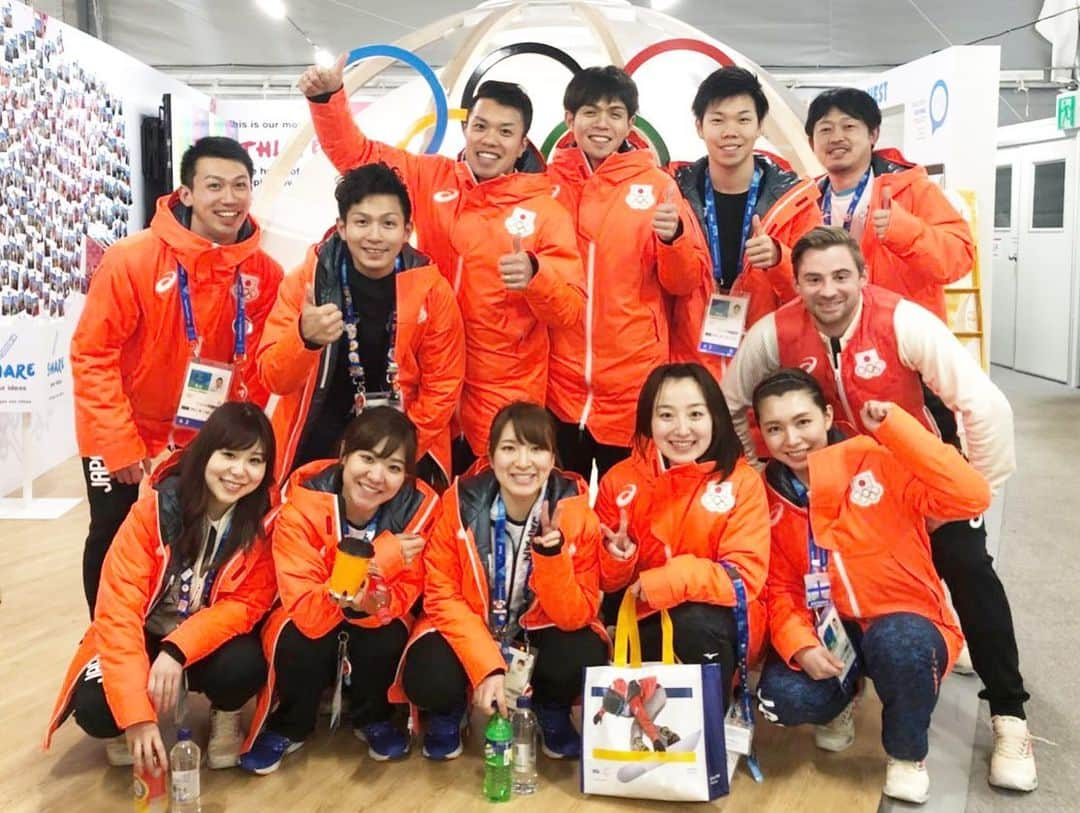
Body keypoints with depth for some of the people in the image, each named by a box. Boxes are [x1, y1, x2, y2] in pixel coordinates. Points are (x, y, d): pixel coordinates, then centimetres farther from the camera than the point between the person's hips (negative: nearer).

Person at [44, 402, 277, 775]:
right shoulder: (154, 509, -21)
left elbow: (245, 604, -14)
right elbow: (118, 609, -25)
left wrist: (177, 651, -32)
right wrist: (136, 714, -33)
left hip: (210, 642, 1)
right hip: (146, 637, 0)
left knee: (245, 665, -32)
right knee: (93, 707, -26)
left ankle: (226, 714, 5)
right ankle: (126, 727, 12)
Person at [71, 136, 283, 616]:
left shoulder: (264, 273, -11)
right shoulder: (132, 258, -20)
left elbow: (257, 368, -4)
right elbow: (92, 355, -16)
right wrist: (119, 445, -17)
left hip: (208, 445, 2)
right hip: (125, 440, -2)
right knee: (114, 545, 12)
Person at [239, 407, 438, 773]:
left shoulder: (418, 507, -23)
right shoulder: (302, 506, -28)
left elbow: (405, 595, -18)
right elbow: (304, 610, -33)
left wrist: (374, 602, -42)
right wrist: (374, 563, -45)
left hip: (377, 626, 1)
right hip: (312, 625, -1)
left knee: (389, 637, -31)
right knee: (299, 640, -32)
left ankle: (373, 719, 2)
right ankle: (288, 727, 0)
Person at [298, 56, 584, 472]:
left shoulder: (545, 209, -4)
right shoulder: (432, 178, 3)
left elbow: (572, 309, -7)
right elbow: (355, 153, 8)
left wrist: (536, 275, -27)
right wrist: (328, 98, -10)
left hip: (502, 397, -2)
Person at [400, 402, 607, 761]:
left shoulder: (575, 513, -19)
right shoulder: (460, 502, -19)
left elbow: (577, 616, -19)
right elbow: (442, 596, -15)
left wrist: (552, 554, -37)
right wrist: (486, 666, -28)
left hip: (540, 632, 1)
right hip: (468, 629, -1)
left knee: (586, 657, -30)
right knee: (427, 679, -30)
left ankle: (553, 714, 7)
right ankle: (447, 712, 9)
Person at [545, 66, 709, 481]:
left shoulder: (656, 184, 1)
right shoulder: (547, 183, 5)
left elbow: (687, 283, 0)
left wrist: (673, 237, -18)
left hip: (632, 380, -1)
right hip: (560, 381, 1)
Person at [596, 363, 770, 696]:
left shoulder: (741, 481, -11)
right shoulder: (620, 480, -3)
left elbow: (746, 577, -17)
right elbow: (606, 582, 5)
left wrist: (675, 579, -29)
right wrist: (617, 559, -17)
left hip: (717, 627, -2)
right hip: (644, 624, 2)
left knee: (695, 620, -33)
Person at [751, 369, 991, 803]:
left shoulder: (878, 461, -14)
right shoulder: (769, 498, -1)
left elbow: (971, 498, -27)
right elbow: (779, 587, 3)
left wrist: (893, 426, -28)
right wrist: (800, 646, -17)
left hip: (906, 624, -3)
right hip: (828, 631, 3)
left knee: (896, 642, -38)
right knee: (782, 697, -26)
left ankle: (908, 755, -5)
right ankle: (839, 703, 14)